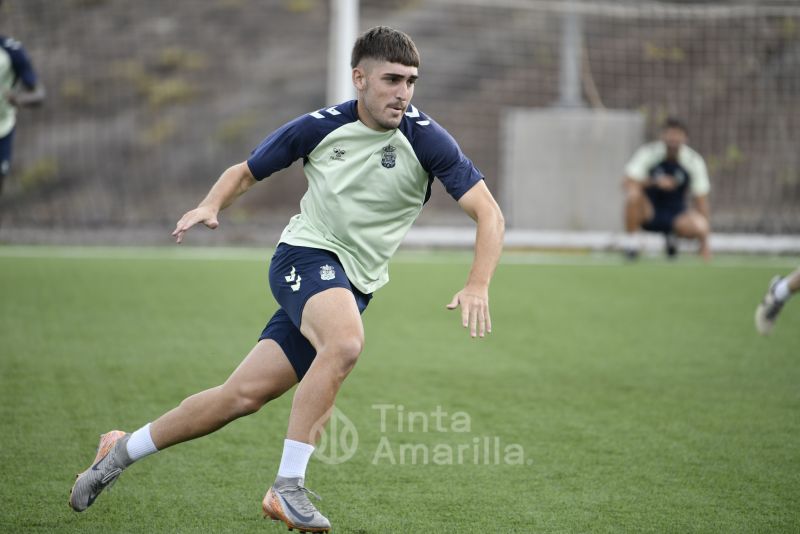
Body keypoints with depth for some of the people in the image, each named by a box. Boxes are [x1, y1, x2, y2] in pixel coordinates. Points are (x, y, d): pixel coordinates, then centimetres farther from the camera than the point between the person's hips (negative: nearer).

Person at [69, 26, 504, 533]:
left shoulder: (425, 139, -9)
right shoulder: (319, 127, -4)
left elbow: (489, 213, -13)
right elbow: (246, 172, 11)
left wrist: (478, 286, -29)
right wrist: (211, 205, -11)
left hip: (353, 284, 2)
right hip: (305, 253, -2)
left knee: (244, 396, -1)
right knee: (346, 342, -35)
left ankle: (123, 449, 20)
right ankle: (288, 487, -27)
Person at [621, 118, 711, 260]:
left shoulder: (694, 161, -9)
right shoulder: (647, 153, -13)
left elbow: (701, 200, -8)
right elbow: (628, 183, -22)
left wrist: (704, 243, -12)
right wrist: (654, 181, -39)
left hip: (676, 214, 2)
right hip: (648, 213, -2)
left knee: (700, 226, -29)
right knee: (633, 195, -35)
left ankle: (671, 236, 7)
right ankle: (631, 240, -12)